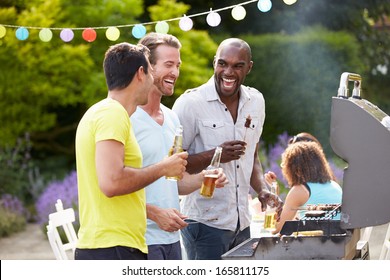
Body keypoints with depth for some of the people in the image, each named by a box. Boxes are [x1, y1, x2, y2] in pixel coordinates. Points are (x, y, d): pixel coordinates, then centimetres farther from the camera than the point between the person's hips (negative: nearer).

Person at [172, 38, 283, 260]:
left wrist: (263, 190, 2)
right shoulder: (191, 103, -10)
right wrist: (214, 155, -22)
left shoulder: (256, 101, 10)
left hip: (242, 223, 6)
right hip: (205, 223, -6)